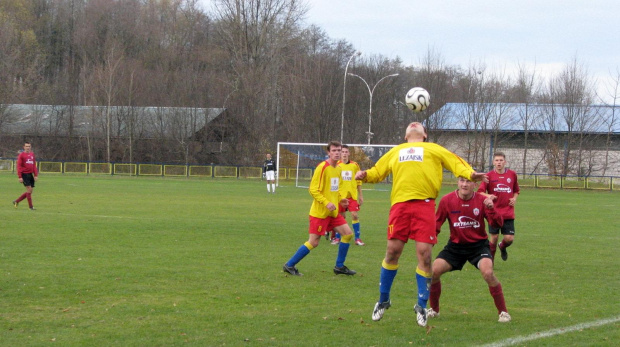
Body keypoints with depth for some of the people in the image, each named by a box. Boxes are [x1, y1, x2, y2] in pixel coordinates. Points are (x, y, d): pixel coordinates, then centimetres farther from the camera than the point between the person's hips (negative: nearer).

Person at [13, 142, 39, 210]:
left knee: (30, 191, 6)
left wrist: (36, 175, 11)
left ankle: (16, 201, 19)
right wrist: (20, 177, -13)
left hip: (30, 174, 6)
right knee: (29, 189, -10)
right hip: (24, 174, -6)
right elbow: (19, 166, -7)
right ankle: (30, 206, -2)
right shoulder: (21, 155, -4)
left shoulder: (32, 154, 13)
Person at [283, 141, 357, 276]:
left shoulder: (338, 168, 10)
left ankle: (339, 266, 15)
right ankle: (289, 265, 6)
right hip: (320, 212, -8)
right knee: (313, 242, -6)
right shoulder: (322, 168, -16)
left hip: (333, 212, 8)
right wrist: (326, 203, -26)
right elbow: (313, 190, -18)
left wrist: (340, 199, 7)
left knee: (348, 234, 4)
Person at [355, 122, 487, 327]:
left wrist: (469, 174, -8)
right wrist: (365, 175, 4)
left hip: (424, 203, -1)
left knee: (424, 254, -7)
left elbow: (456, 163, 12)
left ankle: (422, 306, 6)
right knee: (392, 252, -1)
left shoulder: (434, 149, 22)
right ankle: (383, 300, 18)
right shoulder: (395, 152, 28)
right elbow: (377, 172, 27)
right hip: (400, 203, 1)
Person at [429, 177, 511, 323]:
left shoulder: (482, 200, -11)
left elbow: (498, 224, -18)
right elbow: (436, 224, 2)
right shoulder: (447, 200, -9)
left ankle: (503, 311, -8)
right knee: (433, 271, -14)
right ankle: (434, 309, 11)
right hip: (455, 245, 2)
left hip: (478, 245, -2)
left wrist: (490, 209, -36)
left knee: (488, 273, -27)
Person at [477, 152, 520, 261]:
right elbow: (480, 192, -3)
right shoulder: (489, 175, 0)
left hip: (508, 214, 2)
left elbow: (516, 190, 20)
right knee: (494, 237, -1)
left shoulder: (512, 174, 7)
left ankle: (502, 247, 31)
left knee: (509, 238, -5)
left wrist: (514, 198, 0)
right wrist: (488, 196, -23)